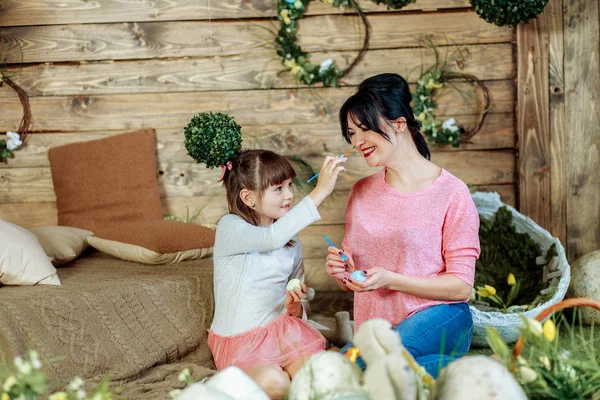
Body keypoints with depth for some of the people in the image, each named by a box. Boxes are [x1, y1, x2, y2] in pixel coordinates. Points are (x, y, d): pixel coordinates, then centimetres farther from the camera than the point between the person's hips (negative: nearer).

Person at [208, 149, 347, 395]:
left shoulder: (291, 241, 9)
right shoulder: (230, 228, -12)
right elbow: (272, 238, -35)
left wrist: (295, 306, -11)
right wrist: (320, 192, -39)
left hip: (281, 329, 4)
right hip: (239, 341, -4)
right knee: (274, 384, -29)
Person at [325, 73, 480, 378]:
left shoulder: (451, 193, -5)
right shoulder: (361, 192, 12)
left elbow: (461, 285, -8)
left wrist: (390, 279, -19)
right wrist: (340, 270, -5)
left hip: (439, 320, -6)